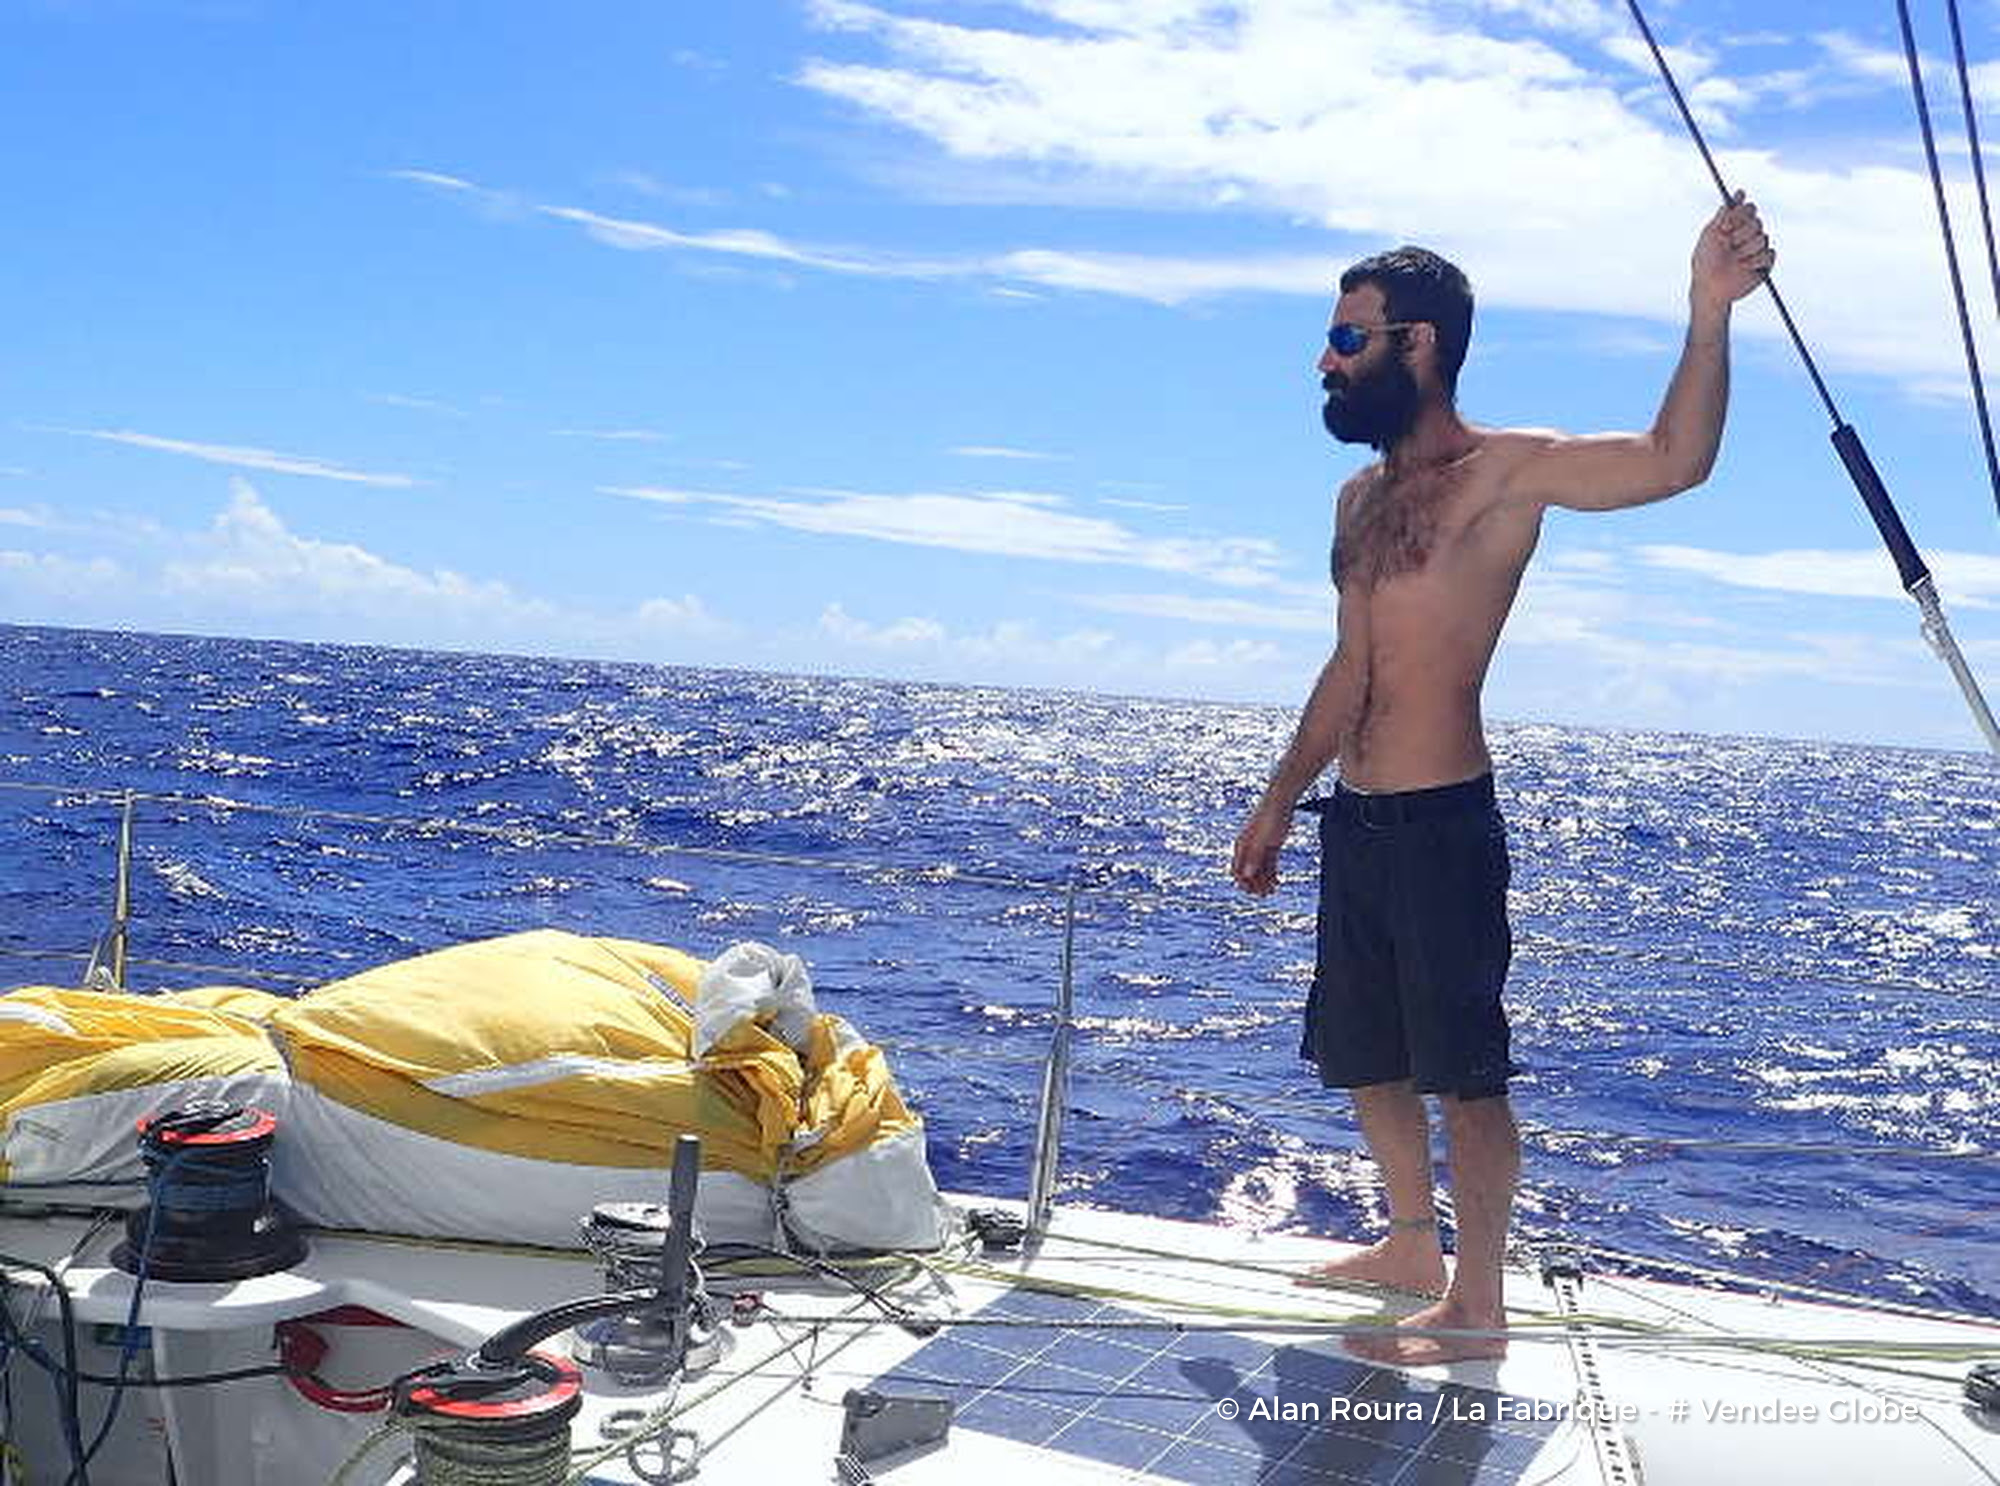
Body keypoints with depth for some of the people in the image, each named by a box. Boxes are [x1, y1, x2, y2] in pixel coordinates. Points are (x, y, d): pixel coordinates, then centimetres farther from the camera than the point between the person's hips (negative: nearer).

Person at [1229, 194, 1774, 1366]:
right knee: (1363, 1055, 17)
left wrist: (1710, 311, -36)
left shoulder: (1505, 470, -8)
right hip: (1356, 819, 8)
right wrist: (1282, 802, 23)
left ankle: (1477, 1310, 10)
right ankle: (1413, 1246, 35)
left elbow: (1674, 460, -23)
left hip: (1441, 821, -8)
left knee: (1461, 1070, -1)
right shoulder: (1363, 497, 16)